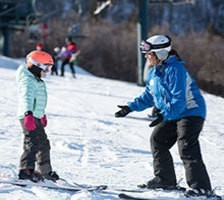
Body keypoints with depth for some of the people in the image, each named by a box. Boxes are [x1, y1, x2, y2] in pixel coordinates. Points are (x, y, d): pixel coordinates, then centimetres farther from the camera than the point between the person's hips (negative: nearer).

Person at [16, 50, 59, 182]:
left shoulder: (37, 80, 19)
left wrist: (42, 114, 41)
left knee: (43, 143, 17)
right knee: (33, 143, -21)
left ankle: (45, 171, 28)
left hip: (36, 117, 11)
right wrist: (28, 113, -48)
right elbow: (27, 98, -34)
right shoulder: (28, 81, -16)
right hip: (28, 117, -11)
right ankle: (26, 170, -29)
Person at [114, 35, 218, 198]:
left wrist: (165, 115, -36)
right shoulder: (154, 72, 7)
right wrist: (130, 108, 8)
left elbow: (179, 100, -28)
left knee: (187, 148, -19)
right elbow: (148, 97, 18)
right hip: (172, 115, 10)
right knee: (157, 140, 10)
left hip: (190, 112, -10)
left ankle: (202, 187, -19)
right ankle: (165, 180, 20)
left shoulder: (174, 70, -23)